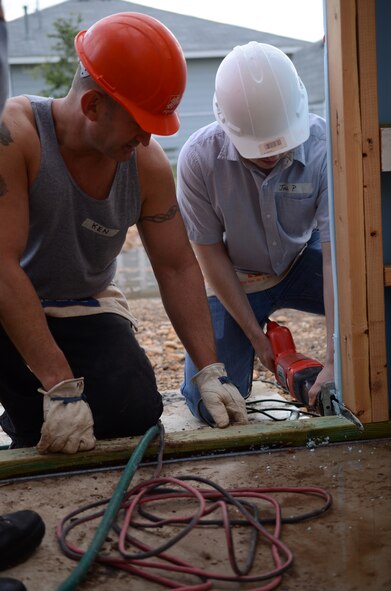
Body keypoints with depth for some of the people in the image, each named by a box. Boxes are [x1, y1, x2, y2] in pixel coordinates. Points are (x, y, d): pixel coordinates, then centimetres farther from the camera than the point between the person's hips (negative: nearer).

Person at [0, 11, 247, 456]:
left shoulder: (147, 163, -10)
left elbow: (177, 268, -3)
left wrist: (210, 370, -10)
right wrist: (60, 385, -33)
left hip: (83, 311, 4)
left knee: (137, 413, -16)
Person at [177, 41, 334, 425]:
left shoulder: (323, 148, -28)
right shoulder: (200, 157, -27)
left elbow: (336, 256, -30)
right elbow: (210, 253, -15)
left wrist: (334, 362, -36)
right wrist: (257, 337, -14)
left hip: (301, 263, 1)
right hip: (235, 280, 0)